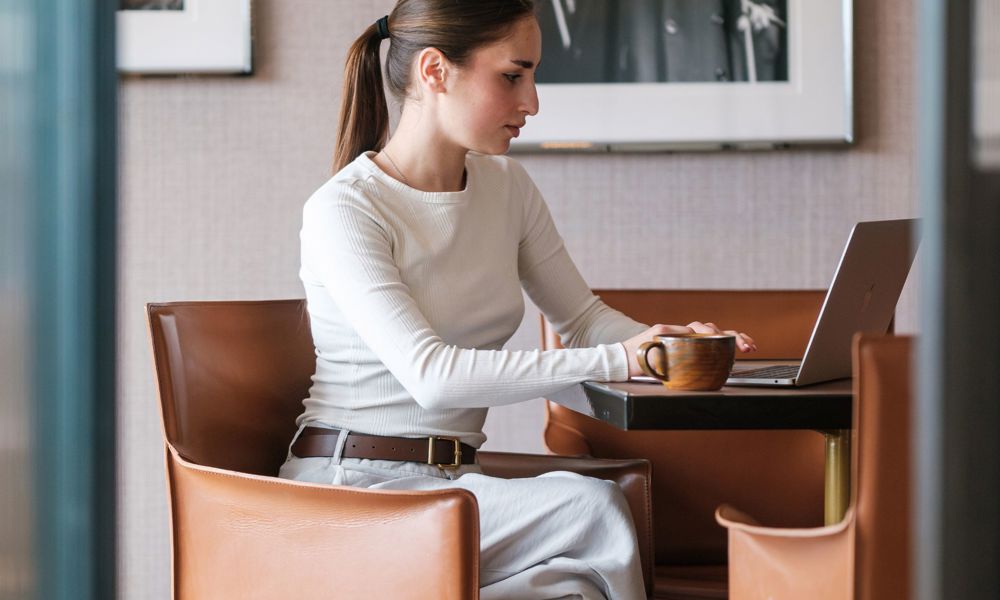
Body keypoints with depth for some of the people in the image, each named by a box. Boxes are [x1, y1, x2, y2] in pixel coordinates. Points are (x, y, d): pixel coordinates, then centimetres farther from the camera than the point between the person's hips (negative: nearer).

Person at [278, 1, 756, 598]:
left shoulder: (506, 186, 10)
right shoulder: (343, 211, -13)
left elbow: (582, 316, 18)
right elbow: (430, 375, -24)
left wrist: (667, 344, -6)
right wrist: (614, 361, -28)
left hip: (453, 481, 6)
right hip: (352, 483, -6)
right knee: (593, 507, -26)